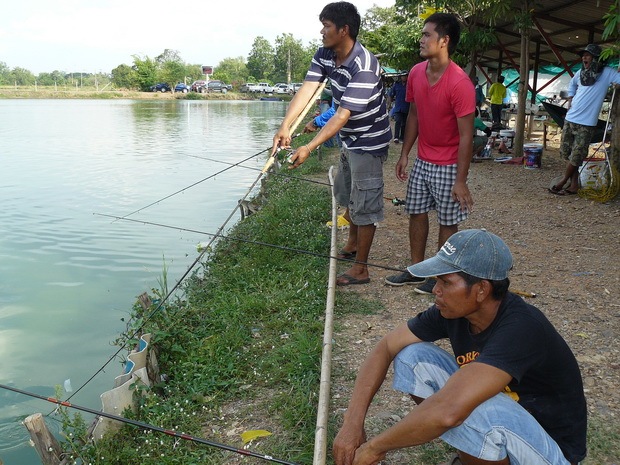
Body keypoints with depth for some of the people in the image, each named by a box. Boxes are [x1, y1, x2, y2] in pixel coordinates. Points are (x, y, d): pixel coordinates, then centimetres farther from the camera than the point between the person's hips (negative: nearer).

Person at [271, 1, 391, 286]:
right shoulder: (324, 55, -5)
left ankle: (360, 268, 12)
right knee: (345, 194, 24)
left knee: (363, 204, -1)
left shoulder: (364, 66, -30)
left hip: (369, 143, -9)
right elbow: (307, 89, -16)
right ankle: (353, 242, 47)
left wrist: (309, 148, -41)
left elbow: (342, 116, -34)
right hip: (349, 140, 9)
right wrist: (285, 127, -31)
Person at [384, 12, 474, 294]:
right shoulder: (416, 73, -1)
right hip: (422, 161, 7)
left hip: (448, 166, -7)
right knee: (416, 213, 14)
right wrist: (404, 153, 10)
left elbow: (466, 135, -20)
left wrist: (460, 180, -21)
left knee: (447, 221, 5)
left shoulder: (460, 83, -22)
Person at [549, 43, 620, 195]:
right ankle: (574, 184, 14)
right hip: (570, 119, 6)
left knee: (576, 157, -3)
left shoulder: (607, 73, -7)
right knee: (566, 152, 6)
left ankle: (563, 181, 13)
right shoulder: (580, 73, 9)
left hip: (586, 123, -6)